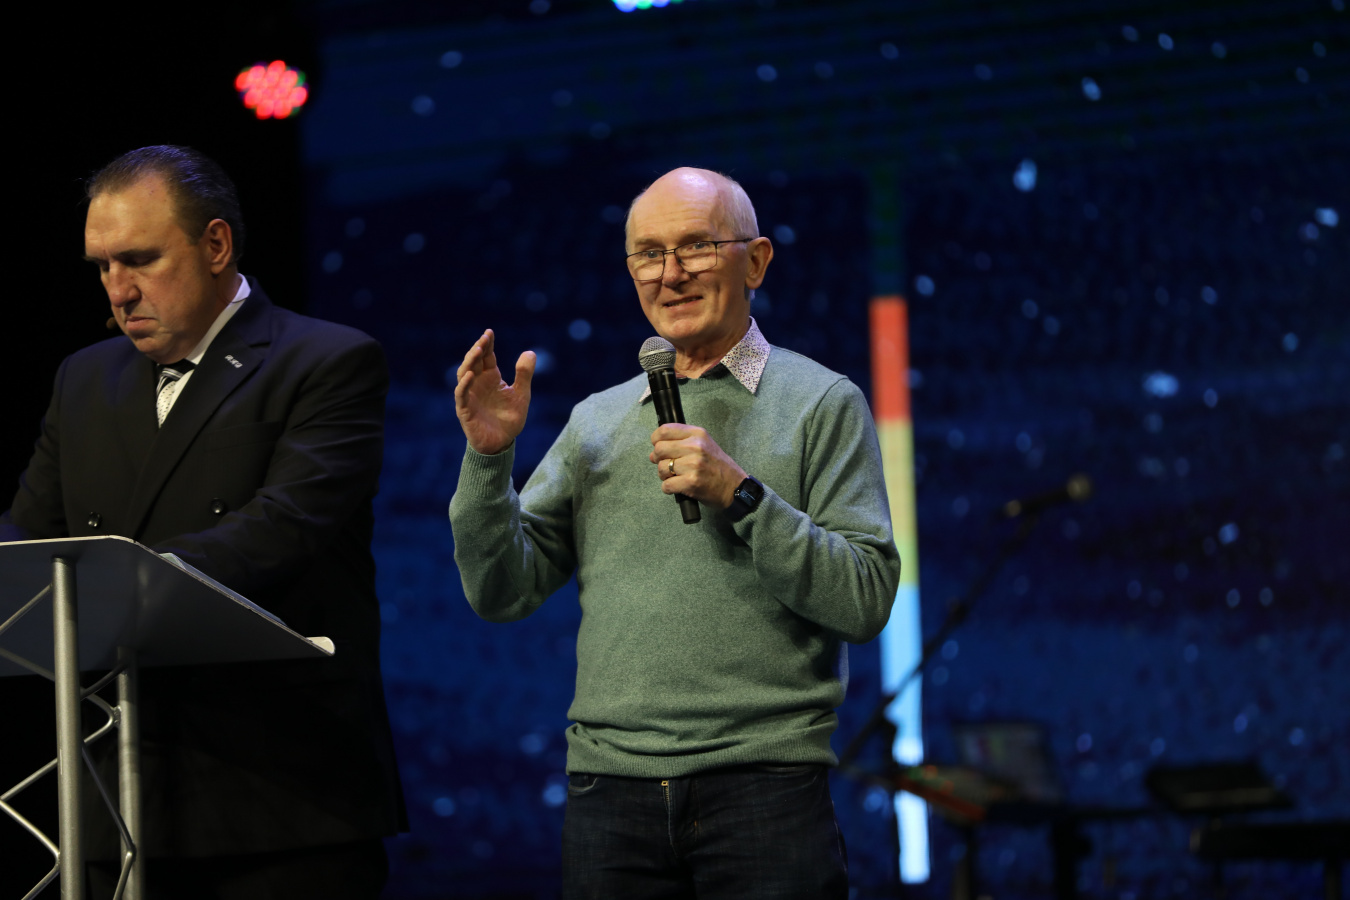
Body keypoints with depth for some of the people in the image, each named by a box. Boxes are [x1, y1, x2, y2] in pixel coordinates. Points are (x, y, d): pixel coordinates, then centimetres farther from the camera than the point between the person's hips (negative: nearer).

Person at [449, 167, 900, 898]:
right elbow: (503, 593, 11)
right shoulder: (596, 420, 16)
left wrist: (740, 495, -14)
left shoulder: (821, 404, 4)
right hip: (609, 783, 3)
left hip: (763, 780, -3)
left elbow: (867, 601, -6)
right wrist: (489, 457, -2)